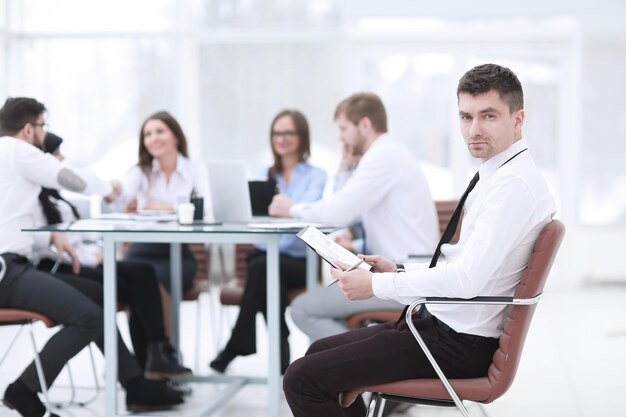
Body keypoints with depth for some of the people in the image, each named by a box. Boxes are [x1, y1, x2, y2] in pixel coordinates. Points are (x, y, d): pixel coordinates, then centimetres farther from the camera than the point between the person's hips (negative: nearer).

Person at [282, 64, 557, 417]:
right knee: (320, 351, 21)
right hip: (443, 323, 10)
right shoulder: (500, 176, 12)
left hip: (460, 346, -10)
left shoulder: (514, 184, -20)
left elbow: (467, 278, -28)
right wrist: (398, 271, 9)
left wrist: (377, 285, -19)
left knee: (303, 379, -14)